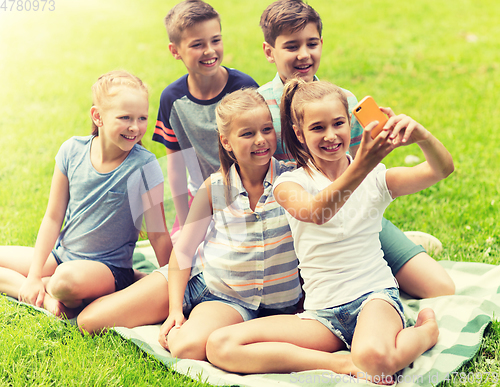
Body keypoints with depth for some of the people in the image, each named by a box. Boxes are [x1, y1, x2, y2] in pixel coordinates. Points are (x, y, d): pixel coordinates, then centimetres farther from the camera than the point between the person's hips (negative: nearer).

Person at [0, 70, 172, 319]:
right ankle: (45, 298, -5)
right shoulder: (73, 151, -7)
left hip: (109, 268, -5)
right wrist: (33, 275, -3)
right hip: (61, 255, 5)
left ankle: (48, 288, -6)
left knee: (68, 279, -37)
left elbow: (159, 234, -11)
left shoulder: (144, 166, -17)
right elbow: (53, 217, 0)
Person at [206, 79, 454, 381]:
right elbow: (317, 212, -25)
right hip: (321, 313, 2)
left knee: (374, 358, -40)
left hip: (375, 294, -2)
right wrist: (360, 168, -41)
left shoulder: (377, 178, 5)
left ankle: (425, 330, -4)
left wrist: (421, 136, -31)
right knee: (220, 346, -20)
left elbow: (443, 169, -9)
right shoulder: (290, 184, 0)